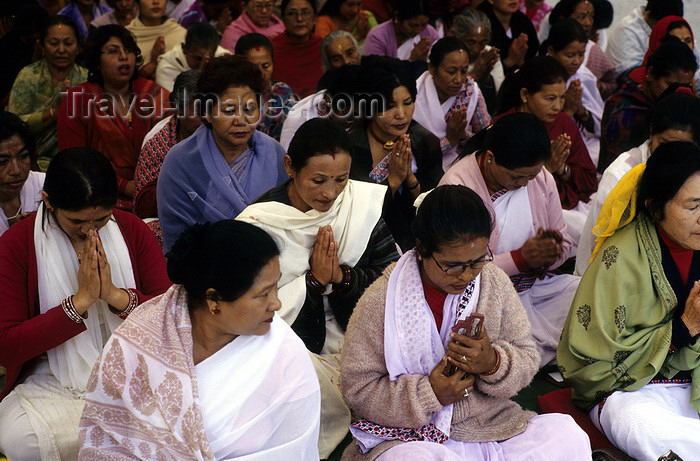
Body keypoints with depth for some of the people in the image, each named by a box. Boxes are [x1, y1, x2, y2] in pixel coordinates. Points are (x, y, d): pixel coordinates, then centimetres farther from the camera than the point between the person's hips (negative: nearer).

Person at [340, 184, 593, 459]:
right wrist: (430, 394, -21)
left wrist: (492, 363, -17)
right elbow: (358, 390, -8)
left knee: (570, 437, -18)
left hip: (494, 429, 4)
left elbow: (527, 360, 6)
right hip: (412, 438, -3)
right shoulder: (380, 301, -10)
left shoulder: (495, 283, 2)